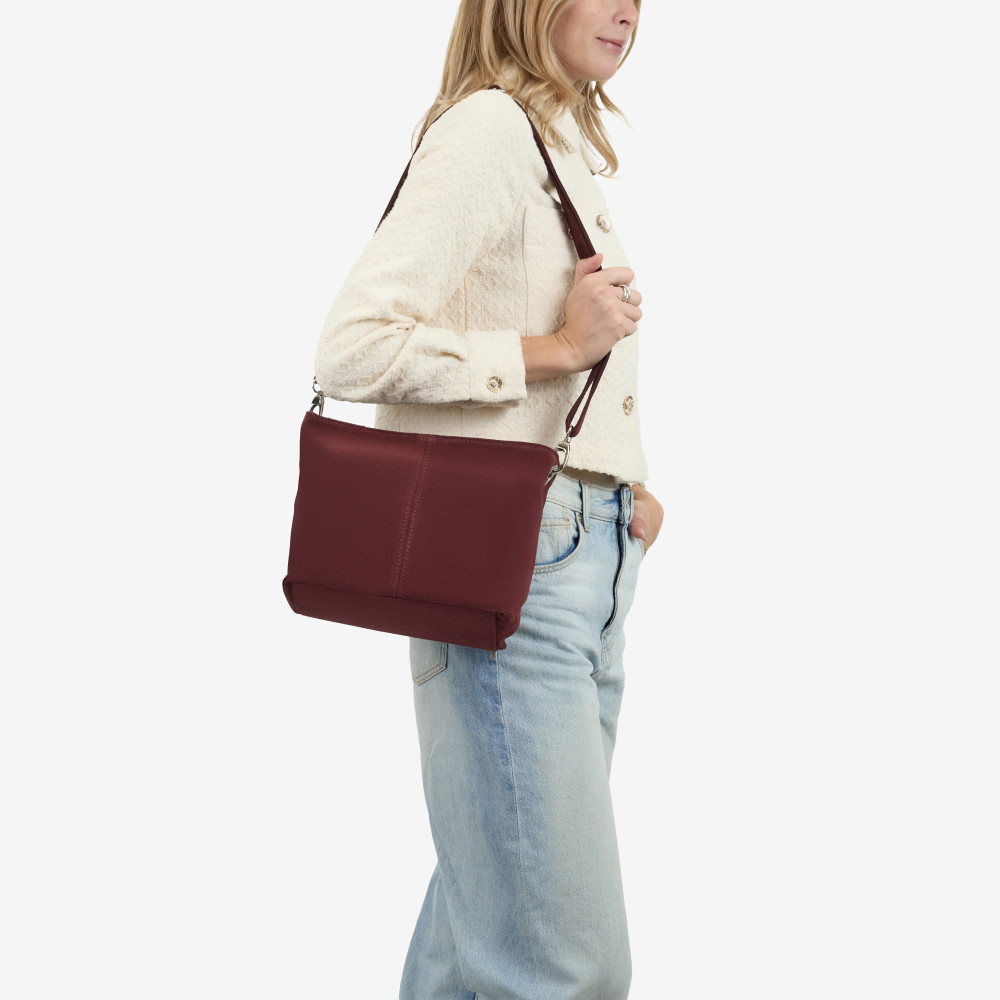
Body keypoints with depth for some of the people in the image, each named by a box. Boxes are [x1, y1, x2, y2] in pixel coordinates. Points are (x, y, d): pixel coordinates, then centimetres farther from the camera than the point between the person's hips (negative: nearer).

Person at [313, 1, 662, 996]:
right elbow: (352, 348, -18)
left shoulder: (573, 151, 21)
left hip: (594, 557, 9)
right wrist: (556, 348, -14)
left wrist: (630, 486, 13)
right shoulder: (487, 128, -9)